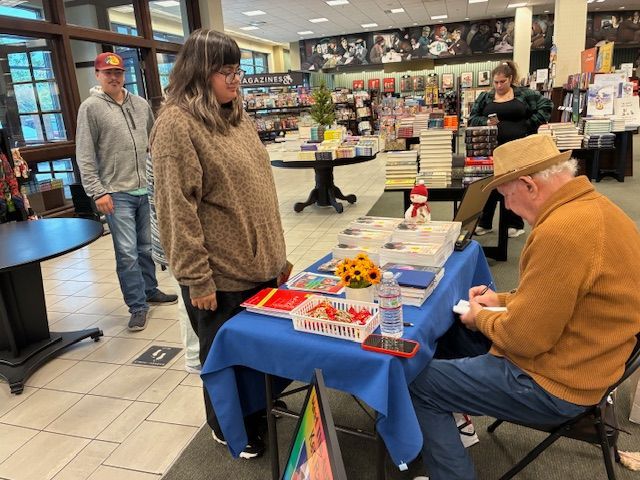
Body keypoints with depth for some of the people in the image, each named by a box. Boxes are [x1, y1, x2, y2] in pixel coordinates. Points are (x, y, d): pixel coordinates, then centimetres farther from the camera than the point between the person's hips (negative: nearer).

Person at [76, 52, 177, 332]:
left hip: (145, 189, 5)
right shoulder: (91, 107, -4)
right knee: (127, 253, -4)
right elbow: (84, 156, -7)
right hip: (116, 193, -5)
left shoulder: (140, 104, 10)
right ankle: (138, 306, 7)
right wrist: (97, 192, -14)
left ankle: (150, 292, 32)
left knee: (145, 248, 16)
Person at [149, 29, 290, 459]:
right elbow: (177, 210, -19)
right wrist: (197, 279, -18)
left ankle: (261, 417, 45)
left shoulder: (238, 117, 10)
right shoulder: (177, 124, -15)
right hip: (220, 276, -7)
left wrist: (277, 252, 15)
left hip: (260, 264, 7)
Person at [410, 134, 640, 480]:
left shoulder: (562, 232, -31)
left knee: (418, 384, -5)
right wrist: (504, 301, 10)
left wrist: (481, 318, -7)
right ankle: (459, 413, 34)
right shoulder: (595, 205, 2)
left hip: (552, 386, -10)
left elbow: (523, 338, -26)